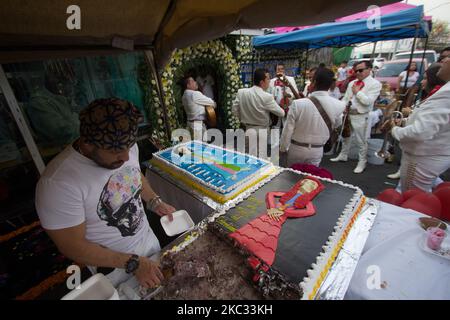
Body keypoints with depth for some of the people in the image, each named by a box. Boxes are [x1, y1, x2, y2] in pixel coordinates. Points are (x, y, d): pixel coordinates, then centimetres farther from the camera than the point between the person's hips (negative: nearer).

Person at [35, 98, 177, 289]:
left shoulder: (126, 148, -16)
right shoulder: (58, 183, -32)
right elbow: (73, 247, -24)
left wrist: (154, 202, -8)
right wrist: (132, 263, -24)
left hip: (149, 239, 6)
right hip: (113, 267, -5)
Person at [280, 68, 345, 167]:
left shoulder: (298, 103, -22)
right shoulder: (339, 105, -12)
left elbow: (288, 129, -14)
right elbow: (336, 125, 8)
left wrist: (283, 148, 0)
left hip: (296, 148, -2)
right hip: (317, 150, 2)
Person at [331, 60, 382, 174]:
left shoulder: (375, 84, -8)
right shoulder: (352, 83, 10)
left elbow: (368, 101, -18)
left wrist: (357, 92, -12)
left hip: (361, 117, -6)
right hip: (347, 114, 6)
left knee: (361, 141, 3)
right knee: (346, 137, 18)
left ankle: (362, 162, 17)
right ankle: (343, 155, 35)